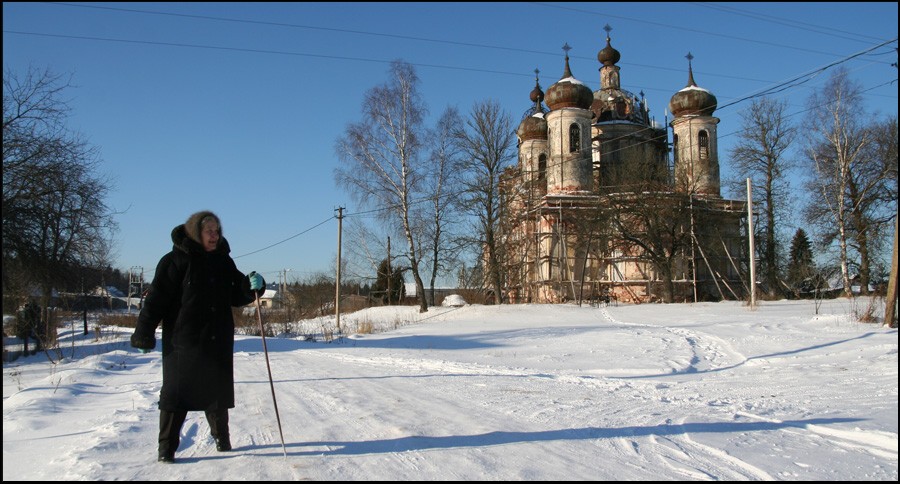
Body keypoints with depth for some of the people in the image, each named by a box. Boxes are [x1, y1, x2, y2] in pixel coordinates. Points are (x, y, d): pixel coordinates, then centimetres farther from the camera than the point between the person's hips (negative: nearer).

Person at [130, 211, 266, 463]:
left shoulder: (223, 261, 9)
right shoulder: (176, 260, -8)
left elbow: (236, 296, 14)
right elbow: (157, 298, -10)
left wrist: (252, 287, -6)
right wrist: (144, 333, -13)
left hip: (219, 342, 5)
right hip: (183, 342, -5)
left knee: (218, 392, 14)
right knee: (177, 393, 1)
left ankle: (222, 438, 31)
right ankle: (167, 447, 11)